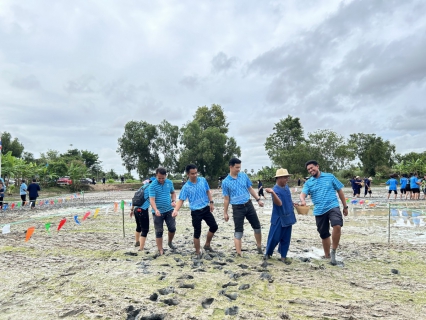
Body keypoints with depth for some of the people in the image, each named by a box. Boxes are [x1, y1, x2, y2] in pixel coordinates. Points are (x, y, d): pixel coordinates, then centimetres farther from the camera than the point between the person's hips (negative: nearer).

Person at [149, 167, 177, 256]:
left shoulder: (169, 182, 0)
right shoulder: (153, 185, -14)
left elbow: (173, 193, 16)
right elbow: (152, 199, -20)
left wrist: (174, 201, -3)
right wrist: (156, 210, -36)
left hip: (169, 210, 3)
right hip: (158, 212, -3)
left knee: (172, 228, 3)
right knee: (159, 231, 3)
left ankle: (170, 242, 32)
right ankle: (160, 250, 17)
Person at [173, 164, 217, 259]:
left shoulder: (203, 180, -2)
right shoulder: (186, 187, -11)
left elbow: (208, 191, 11)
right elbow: (181, 200, -11)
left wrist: (211, 202, 6)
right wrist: (176, 210, -27)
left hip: (206, 209, 4)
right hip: (196, 212, -4)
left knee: (214, 226, 7)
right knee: (197, 232, 1)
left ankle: (207, 245, 29)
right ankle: (198, 252, 20)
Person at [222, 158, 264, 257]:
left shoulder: (244, 176, 1)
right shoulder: (225, 182, -8)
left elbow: (250, 189, 12)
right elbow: (226, 199, -3)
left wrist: (258, 200, 8)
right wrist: (225, 213, -1)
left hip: (248, 205, 4)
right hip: (237, 208, -4)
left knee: (257, 226, 13)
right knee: (238, 231, -1)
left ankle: (259, 247, 34)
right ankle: (239, 253, 7)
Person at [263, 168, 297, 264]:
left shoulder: (286, 187, 5)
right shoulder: (276, 190, -21)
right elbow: (279, 203, -36)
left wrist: (293, 203, 14)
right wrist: (272, 192, -49)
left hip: (288, 218, 7)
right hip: (278, 219, -7)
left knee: (286, 238, 12)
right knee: (274, 238, 3)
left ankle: (283, 256, 24)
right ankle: (268, 253, 24)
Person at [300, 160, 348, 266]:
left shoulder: (330, 177, 5)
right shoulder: (308, 183, 7)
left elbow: (340, 191, 11)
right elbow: (303, 194, -8)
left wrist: (345, 206, 11)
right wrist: (302, 200, -32)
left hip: (333, 207, -2)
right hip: (319, 211, 3)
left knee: (337, 226, -28)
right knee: (324, 235, 12)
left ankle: (333, 252, -8)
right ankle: (327, 256, 31)